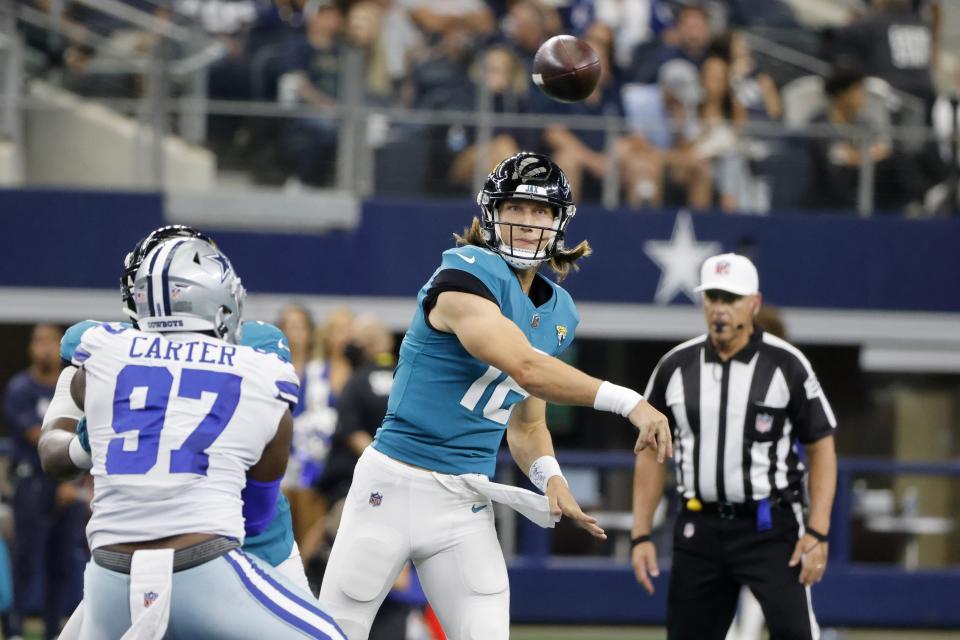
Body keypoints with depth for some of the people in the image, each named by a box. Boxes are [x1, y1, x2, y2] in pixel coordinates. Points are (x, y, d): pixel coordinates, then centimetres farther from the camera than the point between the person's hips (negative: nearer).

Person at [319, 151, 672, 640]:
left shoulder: (558, 315, 9)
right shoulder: (466, 274, -15)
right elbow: (526, 369, -29)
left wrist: (547, 473, -5)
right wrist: (628, 402, -32)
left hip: (465, 505, 6)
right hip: (393, 485, -6)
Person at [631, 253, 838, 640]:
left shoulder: (787, 365, -4)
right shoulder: (675, 367, 5)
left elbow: (821, 449, -2)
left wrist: (817, 533, -12)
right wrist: (641, 536, 6)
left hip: (771, 527, -4)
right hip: (699, 530, 4)